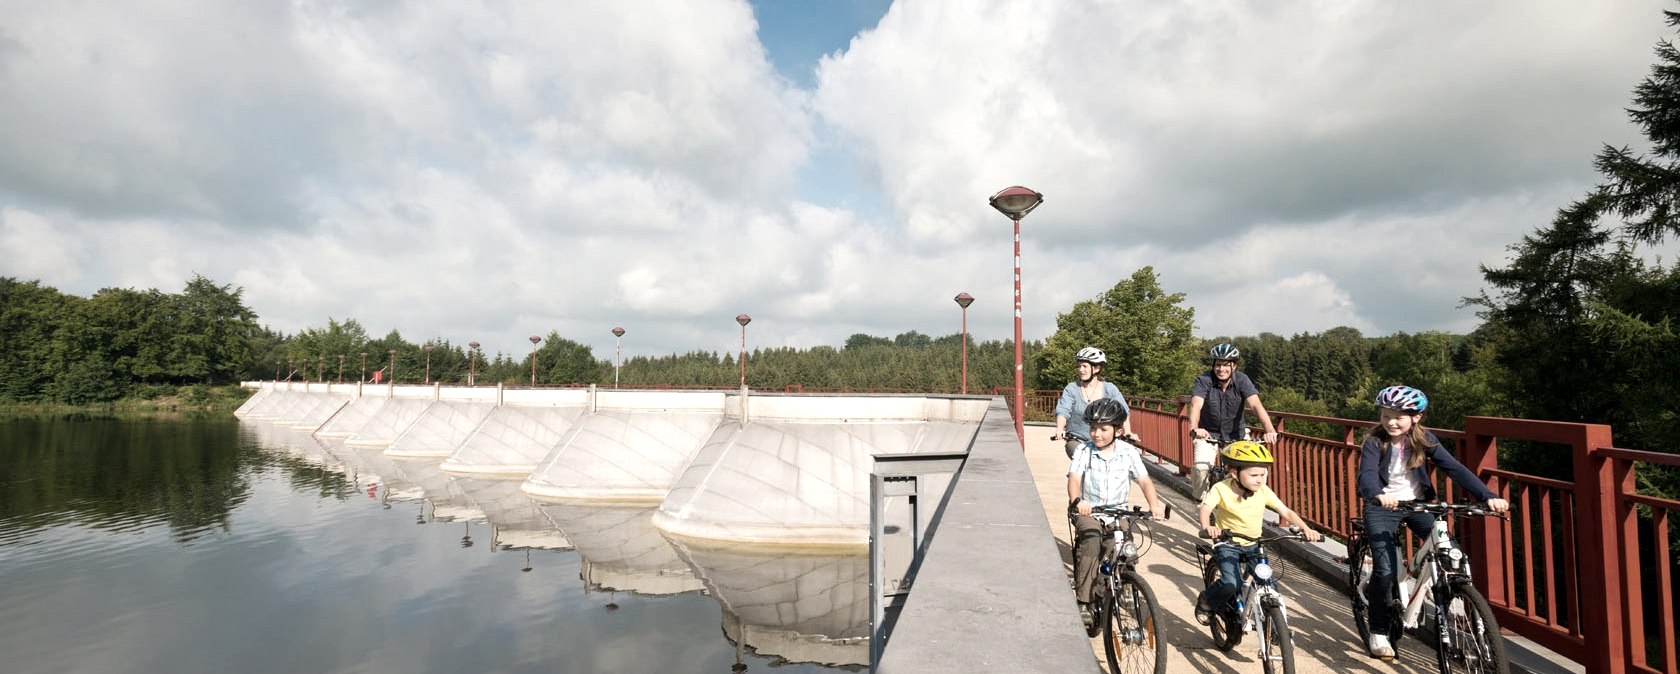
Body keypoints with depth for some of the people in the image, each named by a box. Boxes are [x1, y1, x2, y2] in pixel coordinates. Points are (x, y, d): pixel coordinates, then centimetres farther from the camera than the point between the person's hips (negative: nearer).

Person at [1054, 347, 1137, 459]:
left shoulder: (1110, 389, 1)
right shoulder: (1071, 389, -2)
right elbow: (1063, 411, -13)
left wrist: (1127, 432, -26)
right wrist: (1059, 429, -34)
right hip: (1077, 441, -1)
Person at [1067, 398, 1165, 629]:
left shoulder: (1128, 452, 0)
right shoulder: (1084, 450, -5)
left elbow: (1144, 480, -8)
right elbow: (1074, 477, -19)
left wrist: (1154, 503, -27)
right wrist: (1077, 501, -40)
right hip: (1089, 512, -2)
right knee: (1090, 540, -30)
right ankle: (1084, 602, -25)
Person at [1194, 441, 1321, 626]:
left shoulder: (1263, 491, -7)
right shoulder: (1221, 489, -18)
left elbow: (1286, 512, -5)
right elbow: (1205, 509, -28)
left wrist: (1306, 529, -21)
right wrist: (1207, 527, -49)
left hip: (1253, 544, 4)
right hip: (1227, 543, -4)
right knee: (1231, 584, -22)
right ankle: (1205, 601, 7)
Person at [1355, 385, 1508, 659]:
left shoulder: (1425, 441, -6)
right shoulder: (1375, 442, -15)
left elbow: (1455, 469, -15)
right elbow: (1367, 475, -29)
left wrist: (1489, 496, -29)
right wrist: (1378, 495, -51)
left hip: (1417, 503, 3)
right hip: (1383, 506, -3)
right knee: (1385, 570, -15)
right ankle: (1378, 632, 3)